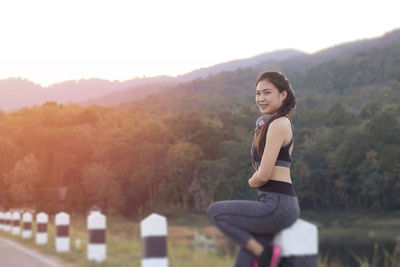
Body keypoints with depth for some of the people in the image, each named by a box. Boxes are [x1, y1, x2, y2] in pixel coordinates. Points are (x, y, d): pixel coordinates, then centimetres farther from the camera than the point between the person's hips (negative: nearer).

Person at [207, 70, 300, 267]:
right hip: (273, 205, 9)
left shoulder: (278, 125, -11)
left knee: (215, 211, -6)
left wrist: (252, 182, 4)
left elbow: (263, 175, -16)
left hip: (277, 206, -9)